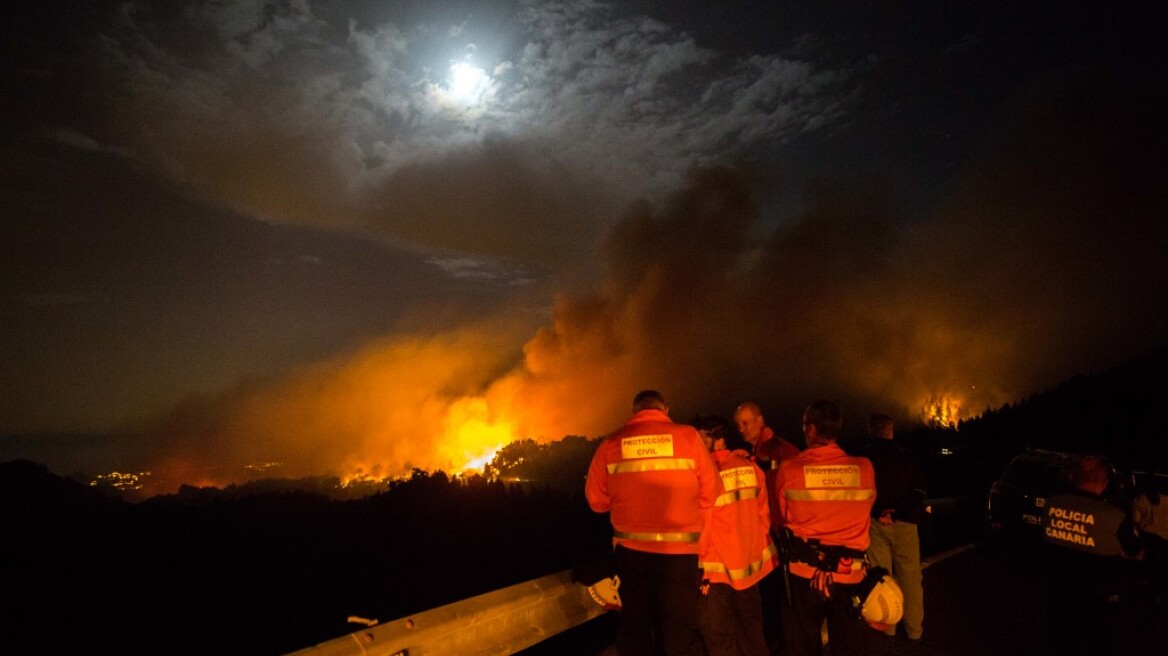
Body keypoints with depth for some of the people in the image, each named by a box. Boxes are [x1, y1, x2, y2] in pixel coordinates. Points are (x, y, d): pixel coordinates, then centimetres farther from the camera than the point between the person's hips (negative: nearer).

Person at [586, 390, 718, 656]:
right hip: (680, 552, -2)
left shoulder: (611, 443, -2)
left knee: (633, 626, 17)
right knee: (680, 631, 11)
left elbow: (596, 499, 3)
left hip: (631, 551, 2)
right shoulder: (688, 436, -5)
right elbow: (710, 493, -2)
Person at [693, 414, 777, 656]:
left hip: (716, 568, -6)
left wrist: (699, 567, -7)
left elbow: (701, 525, -18)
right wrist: (757, 548, 17)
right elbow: (763, 514, 4)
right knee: (751, 629, 23)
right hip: (751, 564, 6)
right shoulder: (750, 467, -3)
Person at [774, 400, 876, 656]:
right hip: (850, 573, 2)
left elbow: (780, 518, 0)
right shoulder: (864, 468, -9)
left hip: (804, 573, -1)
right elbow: (866, 508, 8)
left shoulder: (788, 469, -14)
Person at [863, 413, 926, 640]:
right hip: (903, 523, 0)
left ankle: (886, 625, 17)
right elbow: (918, 491, -6)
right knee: (910, 577, 10)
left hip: (875, 524, 0)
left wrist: (877, 513, -6)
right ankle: (914, 628, 17)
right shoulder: (905, 457, 0)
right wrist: (898, 514, -11)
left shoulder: (863, 459, -1)